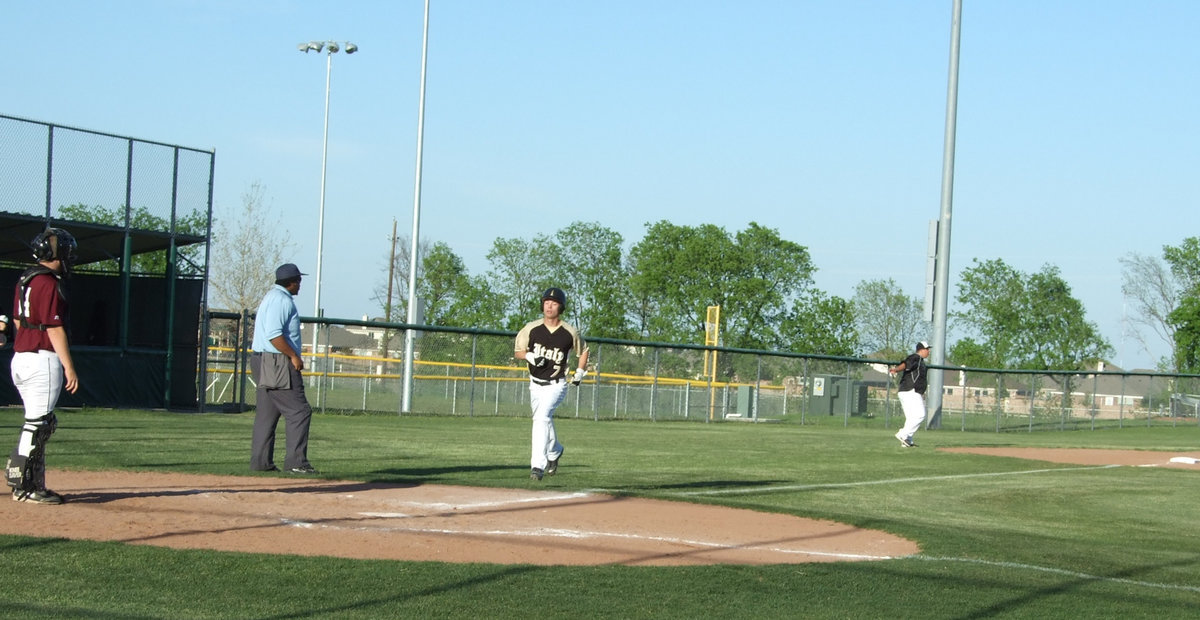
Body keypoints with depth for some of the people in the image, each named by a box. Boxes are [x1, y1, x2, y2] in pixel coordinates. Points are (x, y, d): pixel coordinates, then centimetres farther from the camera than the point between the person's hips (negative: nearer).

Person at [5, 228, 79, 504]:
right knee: (37, 424, -6)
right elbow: (55, 329, -17)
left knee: (41, 424, 13)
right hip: (43, 359, -10)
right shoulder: (49, 284, -13)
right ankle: (23, 486, -6)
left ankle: (35, 484, 13)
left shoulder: (25, 280, 15)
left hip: (21, 357, 10)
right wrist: (69, 367, -16)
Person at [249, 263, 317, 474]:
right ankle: (296, 461, -12)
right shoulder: (282, 300, -13)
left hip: (262, 361, 11)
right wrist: (294, 356, -18)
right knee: (299, 411, -9)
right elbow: (274, 334, -23)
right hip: (278, 363, -11)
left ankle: (261, 461, 10)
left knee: (267, 413, 10)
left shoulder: (272, 296, 20)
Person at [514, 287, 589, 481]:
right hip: (536, 383, 4)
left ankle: (538, 465, -30)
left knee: (542, 418, -24)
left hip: (556, 385, -4)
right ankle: (554, 452, 50)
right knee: (544, 421, 20)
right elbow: (517, 352, 2)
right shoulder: (531, 328, -5)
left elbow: (583, 351, 12)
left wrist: (580, 372, 3)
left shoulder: (570, 332, -7)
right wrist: (531, 356, -18)